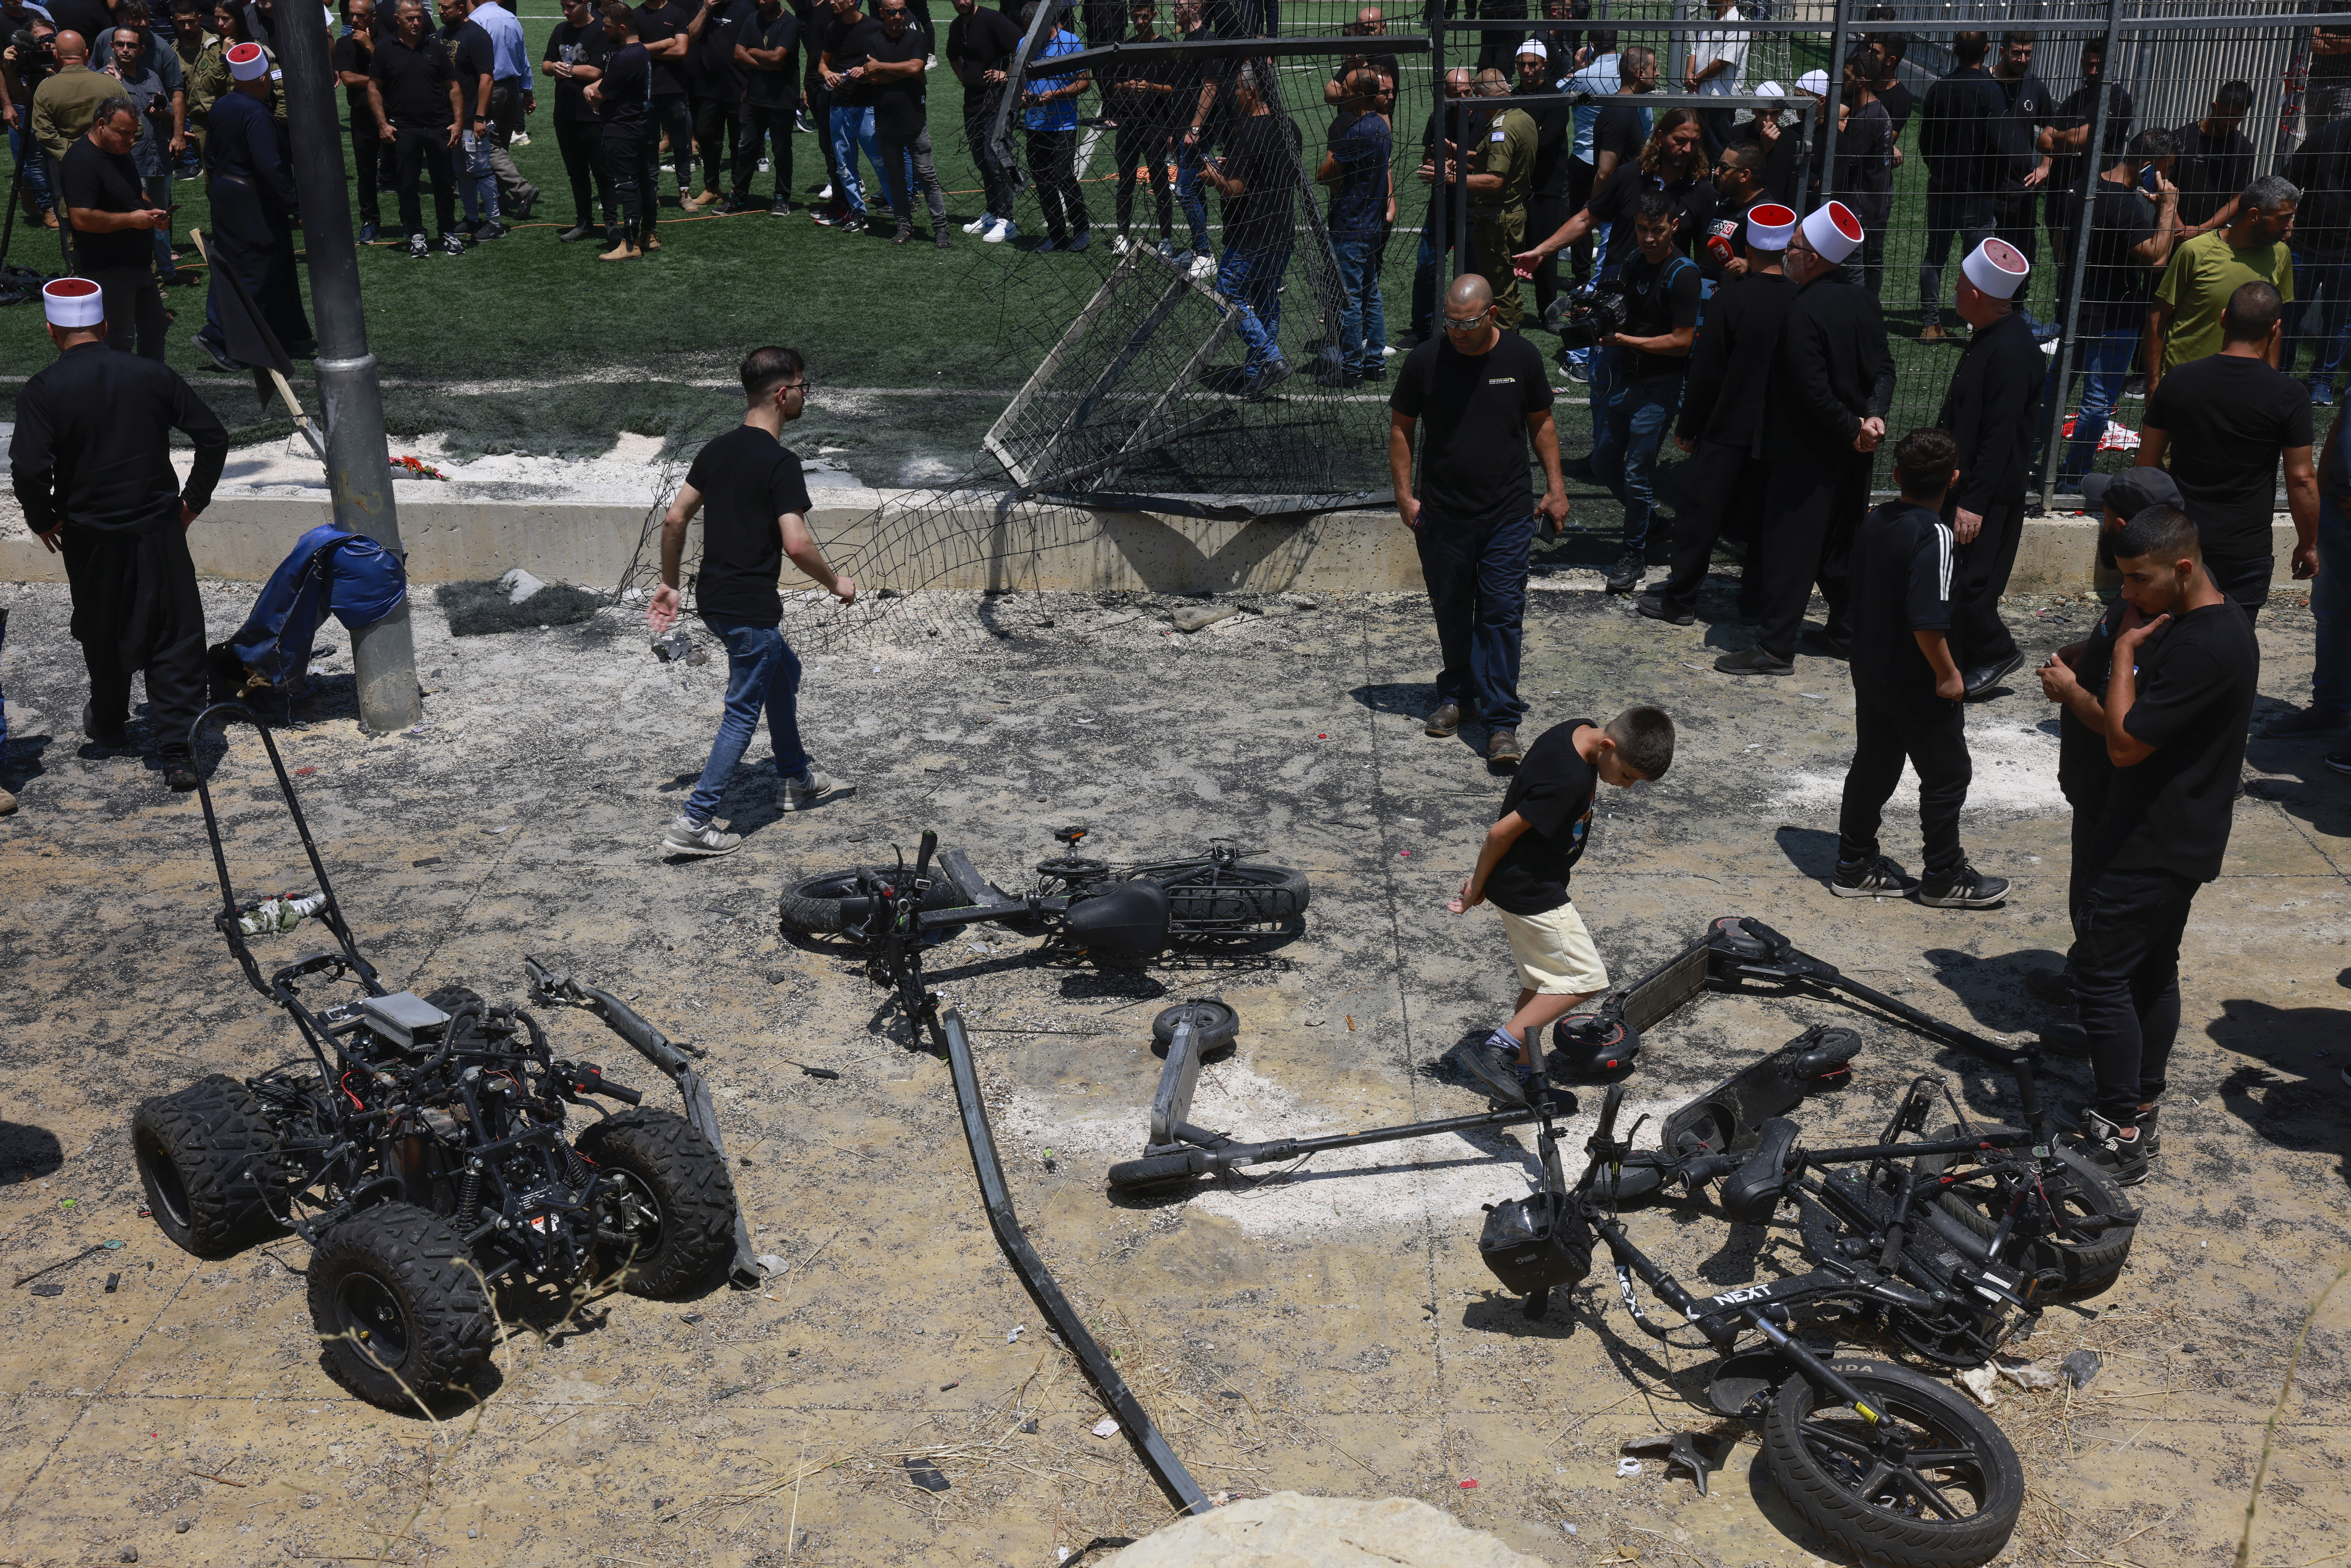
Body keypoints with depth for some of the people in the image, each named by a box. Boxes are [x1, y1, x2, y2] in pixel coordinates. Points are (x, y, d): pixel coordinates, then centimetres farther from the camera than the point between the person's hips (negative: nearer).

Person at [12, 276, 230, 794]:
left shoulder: (42, 391, -10)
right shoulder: (152, 373, -3)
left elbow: (29, 470, -18)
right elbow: (213, 437, -2)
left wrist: (44, 521, -1)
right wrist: (192, 500, 7)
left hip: (90, 537, 0)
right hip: (161, 531, 0)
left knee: (103, 636, 21)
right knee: (175, 639, 3)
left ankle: (109, 724, 42)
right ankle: (179, 751, -4)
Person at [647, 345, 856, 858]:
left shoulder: (717, 450, 7)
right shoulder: (780, 462, -17)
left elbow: (674, 519, 10)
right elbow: (797, 544, -25)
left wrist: (669, 584, 19)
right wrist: (836, 583, -8)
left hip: (713, 599, 9)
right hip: (750, 609, -9)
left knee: (784, 671, 27)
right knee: (743, 714, 0)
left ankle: (798, 781, 40)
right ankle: (693, 823, 1)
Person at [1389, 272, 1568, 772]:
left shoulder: (1521, 356, -1)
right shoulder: (1425, 360, -4)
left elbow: (1542, 423, 10)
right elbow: (1401, 428, 5)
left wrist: (1555, 486, 6)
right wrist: (1405, 494, -1)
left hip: (1508, 515, -1)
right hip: (1441, 515, 1)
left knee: (1502, 614, -5)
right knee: (1451, 612, 12)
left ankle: (1501, 721, -3)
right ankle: (1456, 694, 32)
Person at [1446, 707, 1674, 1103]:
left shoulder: (1583, 732, -2)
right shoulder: (1569, 781, -32)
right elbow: (1502, 832, -25)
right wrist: (1478, 887, -9)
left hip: (1532, 884, 10)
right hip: (1531, 893, -10)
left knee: (1543, 981, 18)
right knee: (1585, 978, -2)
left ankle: (1519, 1073, 26)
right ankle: (1496, 1049, -4)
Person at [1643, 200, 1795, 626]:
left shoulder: (1730, 298, -15)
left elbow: (1707, 374, -12)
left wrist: (1688, 428, -3)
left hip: (1727, 430, -4)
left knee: (1701, 513, 6)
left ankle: (1681, 600, 14)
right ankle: (1756, 600, 24)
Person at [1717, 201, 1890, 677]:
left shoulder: (1804, 313, -20)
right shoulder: (1864, 302, 5)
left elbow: (1813, 392, -23)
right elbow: (1885, 369, 5)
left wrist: (1853, 429, -11)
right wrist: (1873, 416, -8)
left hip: (1809, 453, -8)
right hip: (1853, 455, 8)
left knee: (1790, 548, -2)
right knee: (1841, 543, 19)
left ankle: (1775, 648, 1)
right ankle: (1849, 632, 28)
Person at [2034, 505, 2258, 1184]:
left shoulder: (2207, 647, -25)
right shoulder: (2187, 623, 8)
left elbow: (2125, 743, -25)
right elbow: (2133, 725, 13)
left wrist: (2124, 653, -16)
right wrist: (2076, 694, -2)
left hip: (2158, 845, -10)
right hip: (2171, 839, 10)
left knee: (2099, 970, -6)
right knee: (2151, 971, 17)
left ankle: (2120, 1138, 1)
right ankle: (2141, 1112, 29)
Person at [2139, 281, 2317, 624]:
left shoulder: (2178, 380, -2)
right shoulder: (2287, 396, -11)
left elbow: (2147, 463, 5)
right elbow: (2301, 480, -8)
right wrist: (2309, 544, 6)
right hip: (2246, 550, -2)